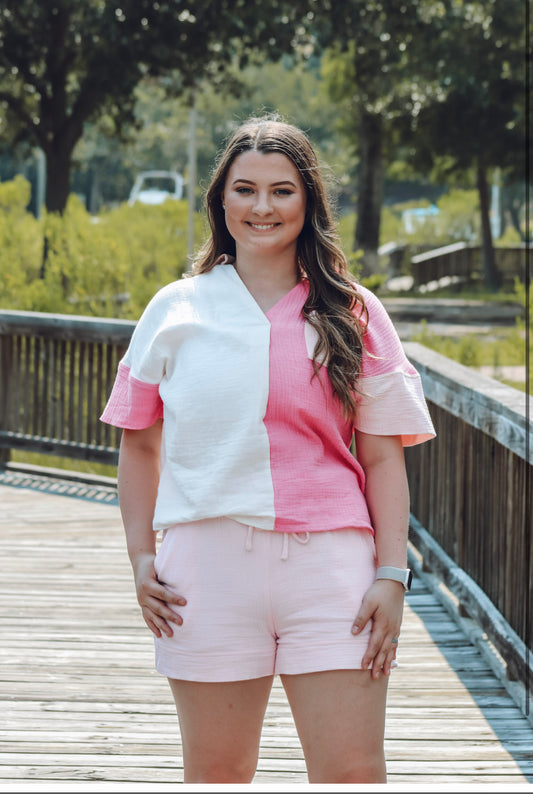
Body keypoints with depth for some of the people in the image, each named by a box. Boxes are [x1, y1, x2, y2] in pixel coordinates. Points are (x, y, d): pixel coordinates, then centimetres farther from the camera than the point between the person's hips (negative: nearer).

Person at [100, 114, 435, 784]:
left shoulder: (352, 314, 8)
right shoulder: (176, 310, 9)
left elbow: (382, 456, 6)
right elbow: (140, 444, 14)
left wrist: (391, 576, -2)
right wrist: (142, 558, 5)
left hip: (330, 566, 0)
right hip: (208, 564, 1)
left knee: (353, 774, -5)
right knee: (215, 773, 6)